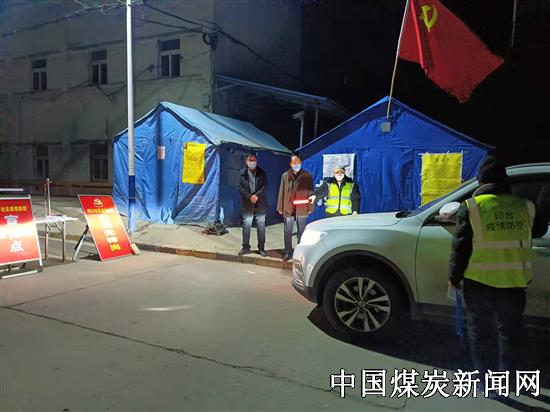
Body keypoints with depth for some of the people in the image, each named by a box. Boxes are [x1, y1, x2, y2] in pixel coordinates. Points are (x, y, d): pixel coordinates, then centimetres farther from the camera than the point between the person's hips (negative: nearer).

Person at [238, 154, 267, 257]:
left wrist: (257, 195, -18)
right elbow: (240, 187, -3)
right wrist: (250, 197, -15)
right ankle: (246, 247, 15)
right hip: (247, 204, 0)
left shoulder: (262, 172, 4)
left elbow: (264, 186, -3)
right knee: (246, 226, 4)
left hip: (260, 204, 0)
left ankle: (261, 248, 14)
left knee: (261, 227, 5)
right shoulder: (242, 173, 3)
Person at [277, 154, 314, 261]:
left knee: (301, 232, 8)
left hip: (302, 209, -1)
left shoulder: (307, 176, 3)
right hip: (288, 208, 1)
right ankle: (288, 251, 16)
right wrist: (280, 207, 3)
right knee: (288, 232, 6)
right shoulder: (285, 176, 6)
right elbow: (281, 192, 6)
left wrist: (310, 207, -2)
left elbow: (310, 192, 3)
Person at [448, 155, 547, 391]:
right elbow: (540, 230, 21)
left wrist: (454, 277, -1)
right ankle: (507, 374, 32)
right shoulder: (524, 206, 0)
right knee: (509, 330, 22)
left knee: (481, 331, 12)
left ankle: (486, 379, 19)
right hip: (513, 281, 3)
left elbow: (461, 247, -10)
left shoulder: (471, 207, -10)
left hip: (479, 282, -3)